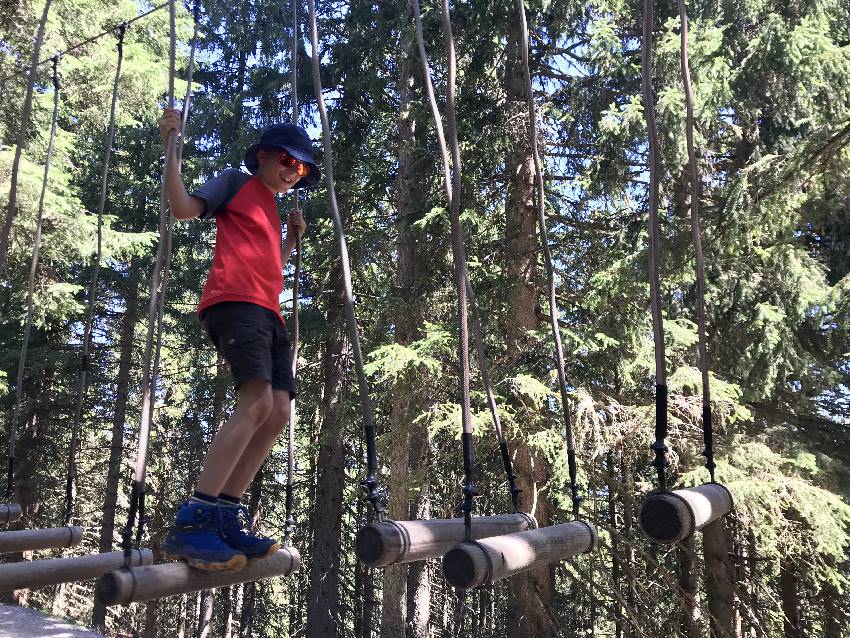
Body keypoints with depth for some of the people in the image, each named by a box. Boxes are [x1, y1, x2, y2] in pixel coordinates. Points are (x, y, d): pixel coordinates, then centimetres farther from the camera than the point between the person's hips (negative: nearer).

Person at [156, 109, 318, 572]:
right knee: (257, 400, -26)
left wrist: (293, 237, 28)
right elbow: (183, 207, -2)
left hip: (267, 312, 9)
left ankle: (224, 519, -5)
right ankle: (190, 525, -28)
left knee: (278, 411, -7)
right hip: (234, 302, -9)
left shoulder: (272, 212, 32)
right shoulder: (237, 182, 12)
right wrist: (171, 147, -6)